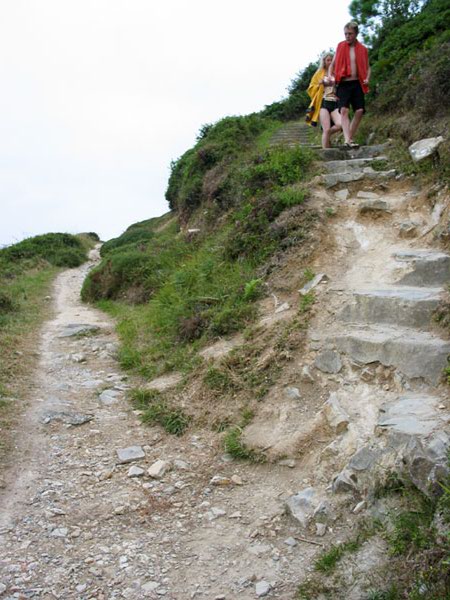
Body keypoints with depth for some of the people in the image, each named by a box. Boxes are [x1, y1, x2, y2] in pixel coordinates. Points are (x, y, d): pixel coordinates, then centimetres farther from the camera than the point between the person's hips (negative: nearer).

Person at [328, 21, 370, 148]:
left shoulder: (363, 49, 9)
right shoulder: (340, 46, 8)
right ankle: (347, 139, -29)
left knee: (359, 111, -8)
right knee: (344, 110, -18)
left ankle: (350, 138, 3)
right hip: (343, 83, -2)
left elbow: (367, 67, 18)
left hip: (357, 83, 2)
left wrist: (367, 78, -1)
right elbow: (332, 64, 14)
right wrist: (330, 75, -5)